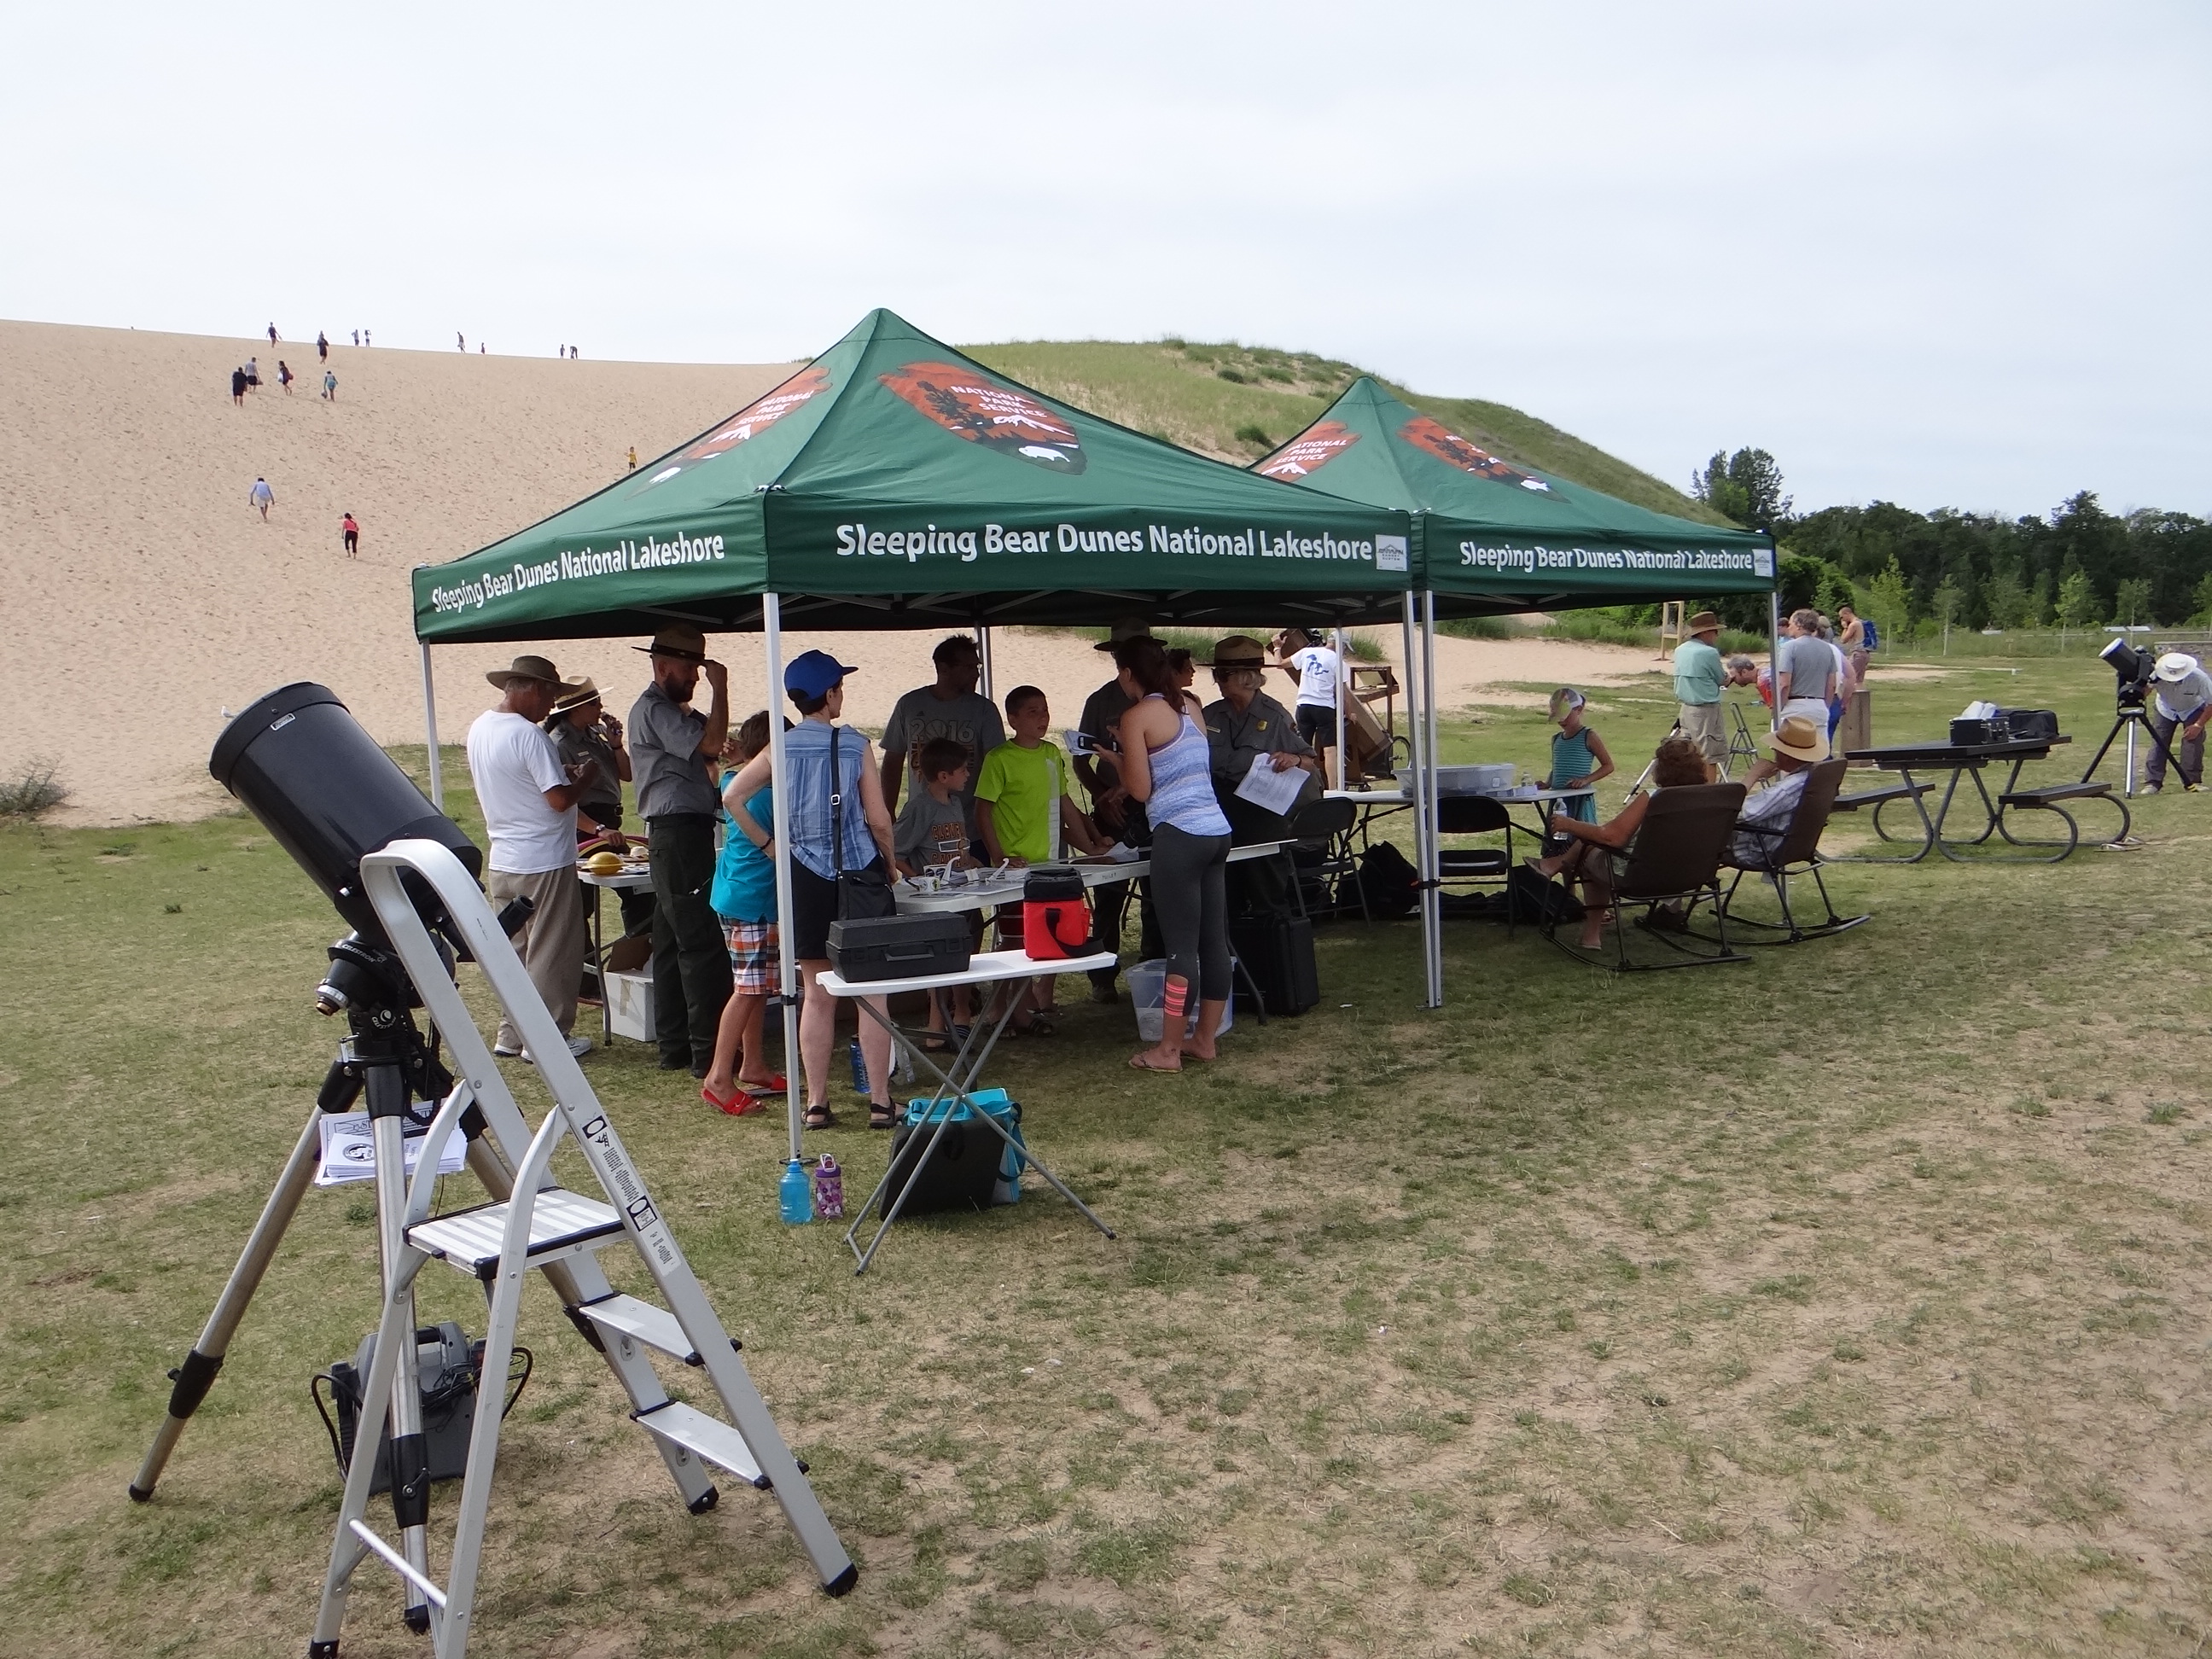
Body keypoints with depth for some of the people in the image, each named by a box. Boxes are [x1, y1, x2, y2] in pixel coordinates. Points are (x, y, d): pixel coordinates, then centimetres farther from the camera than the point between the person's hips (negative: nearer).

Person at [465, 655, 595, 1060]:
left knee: (513, 950, 17)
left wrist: (561, 775, 16)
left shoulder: (479, 729, 8)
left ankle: (511, 1034, 23)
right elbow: (559, 799, -23)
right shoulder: (528, 736, -20)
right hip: (544, 863, -8)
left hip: (501, 862, 8)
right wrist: (581, 779, -4)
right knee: (551, 954, 2)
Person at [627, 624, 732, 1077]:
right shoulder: (653, 710, -10)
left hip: (673, 835, 11)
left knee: (672, 942, 12)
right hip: (680, 833, -11)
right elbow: (710, 743, -21)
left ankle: (674, 1046, 18)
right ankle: (707, 1052, -10)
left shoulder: (669, 709, 22)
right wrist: (720, 689, -12)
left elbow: (705, 753, 19)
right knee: (702, 943, -11)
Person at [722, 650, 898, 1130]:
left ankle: (817, 1103, 12)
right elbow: (879, 820, -6)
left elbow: (731, 797, -4)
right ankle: (880, 1102, 4)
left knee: (817, 995, 9)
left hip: (805, 879, 3)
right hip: (860, 874, -3)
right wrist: (891, 864, 10)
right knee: (871, 992, 3)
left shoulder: (781, 749, 1)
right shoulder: (855, 744, -6)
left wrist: (769, 846, 5)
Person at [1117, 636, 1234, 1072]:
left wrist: (1116, 759, 11)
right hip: (1217, 830, 8)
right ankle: (1205, 1038, 19)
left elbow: (1140, 790, -7)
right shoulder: (1189, 709, 15)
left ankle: (1168, 1050, 3)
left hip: (1179, 836, -8)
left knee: (1181, 944, -4)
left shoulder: (1136, 716, -5)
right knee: (1214, 939, 10)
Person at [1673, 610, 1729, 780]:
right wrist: (1729, 676, 20)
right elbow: (1722, 680, -2)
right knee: (1710, 755, -3)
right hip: (1705, 710, -8)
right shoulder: (1709, 653, -15)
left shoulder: (1679, 650, 8)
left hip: (1684, 707, 8)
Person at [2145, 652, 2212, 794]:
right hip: (2165, 709, 1)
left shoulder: (2199, 678, -34)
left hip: (2193, 709, -1)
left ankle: (2193, 781, -3)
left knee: (2193, 741, -14)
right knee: (2158, 743, -12)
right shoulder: (2157, 675, -33)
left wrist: (2199, 725, -26)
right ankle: (2152, 782, -11)